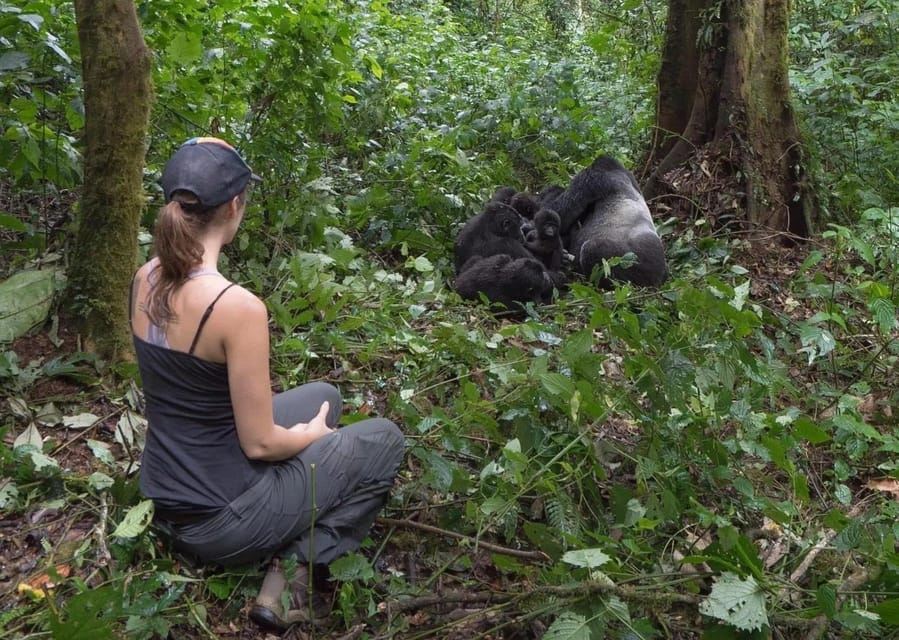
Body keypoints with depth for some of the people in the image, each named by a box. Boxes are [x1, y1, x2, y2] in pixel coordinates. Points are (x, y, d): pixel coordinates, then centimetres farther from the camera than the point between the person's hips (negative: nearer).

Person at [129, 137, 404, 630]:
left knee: (325, 395, 25)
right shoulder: (238, 306, -29)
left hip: (165, 496, 8)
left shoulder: (145, 278, -4)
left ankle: (287, 546, 18)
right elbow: (260, 444, -19)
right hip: (219, 522, -8)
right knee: (385, 440, 11)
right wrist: (315, 432, -1)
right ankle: (291, 570, 2)